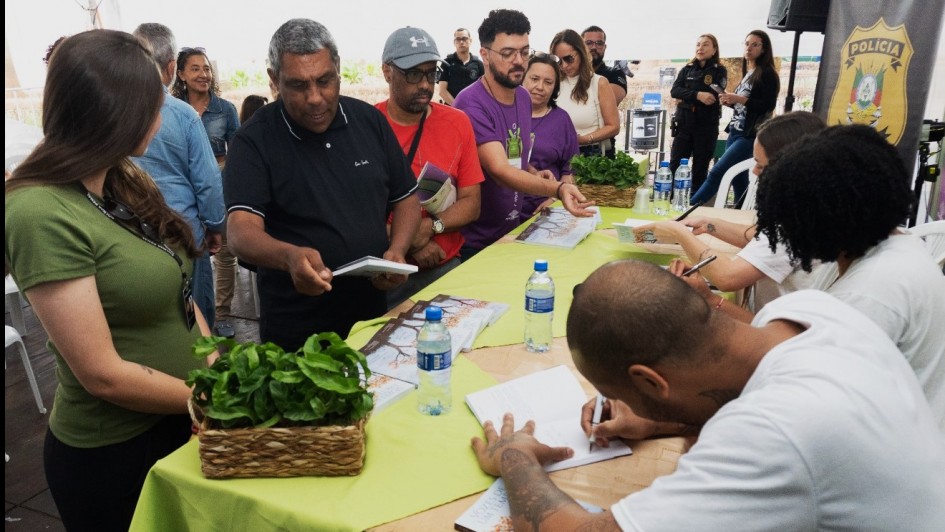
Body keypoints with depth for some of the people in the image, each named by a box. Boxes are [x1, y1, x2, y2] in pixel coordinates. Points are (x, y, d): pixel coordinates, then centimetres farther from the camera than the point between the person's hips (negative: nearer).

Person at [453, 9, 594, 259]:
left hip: (510, 233, 7)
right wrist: (558, 189, -43)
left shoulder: (524, 98, 3)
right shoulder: (471, 104, -21)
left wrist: (532, 173, -2)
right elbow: (499, 169, -31)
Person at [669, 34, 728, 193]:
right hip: (684, 124, 2)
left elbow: (713, 96, -12)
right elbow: (674, 91, -6)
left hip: (707, 126, -2)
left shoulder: (719, 71, 3)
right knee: (674, 166, -2)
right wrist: (697, 95, -21)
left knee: (700, 169, 5)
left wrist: (686, 98, -10)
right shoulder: (687, 69, 11)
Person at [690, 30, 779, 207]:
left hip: (751, 135, -8)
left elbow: (768, 106, -15)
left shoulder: (767, 74, -7)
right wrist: (730, 101, 3)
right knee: (737, 178, 7)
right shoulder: (747, 73, 17)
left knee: (716, 172, -14)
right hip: (735, 132, 8)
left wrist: (739, 98, -20)